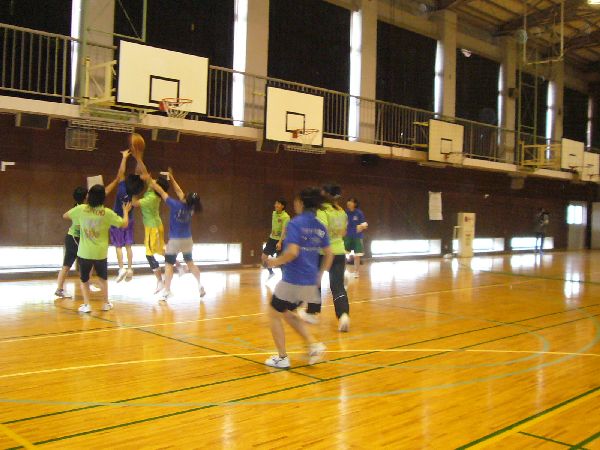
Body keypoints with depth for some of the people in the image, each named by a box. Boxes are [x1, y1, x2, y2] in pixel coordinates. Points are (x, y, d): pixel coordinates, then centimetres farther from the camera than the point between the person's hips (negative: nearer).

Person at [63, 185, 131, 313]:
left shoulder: (81, 209, -6)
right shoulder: (107, 212, -9)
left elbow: (65, 215, 11)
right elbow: (124, 224, -1)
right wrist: (126, 211, 16)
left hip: (84, 252, 0)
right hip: (100, 253, 0)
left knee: (84, 279, 16)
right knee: (103, 278, 22)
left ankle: (86, 304, 5)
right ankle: (106, 303, 26)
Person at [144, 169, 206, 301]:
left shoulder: (176, 206, -19)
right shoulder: (190, 207, -4)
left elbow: (162, 192, -12)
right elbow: (178, 191, 7)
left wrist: (151, 181, -2)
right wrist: (171, 177, 14)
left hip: (175, 241, -5)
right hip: (188, 240, 6)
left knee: (168, 265, 2)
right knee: (190, 262, 19)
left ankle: (166, 292, 1)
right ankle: (200, 286, 19)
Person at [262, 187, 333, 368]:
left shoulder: (295, 223, -14)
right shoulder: (320, 227, 6)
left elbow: (292, 252, -24)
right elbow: (329, 255, 9)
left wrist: (275, 262, -9)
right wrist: (319, 275, 19)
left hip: (292, 280, -7)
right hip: (310, 282, 7)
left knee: (274, 314, 14)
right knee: (287, 313, 26)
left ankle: (282, 358, 15)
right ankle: (314, 345, 12)